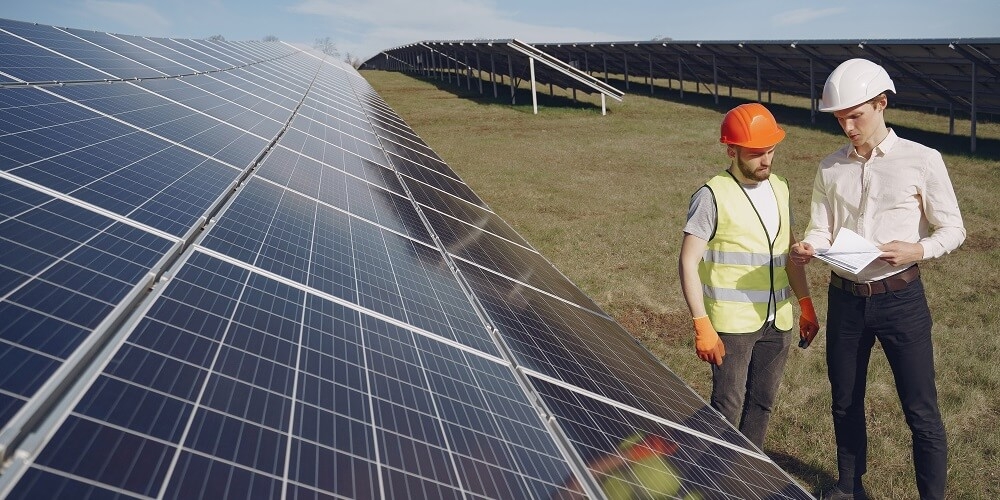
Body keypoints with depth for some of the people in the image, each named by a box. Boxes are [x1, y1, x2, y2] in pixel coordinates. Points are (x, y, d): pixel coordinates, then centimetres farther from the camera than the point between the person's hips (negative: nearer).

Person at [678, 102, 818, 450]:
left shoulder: (779, 189, 9)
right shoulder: (713, 197, -11)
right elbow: (688, 263, -13)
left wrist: (806, 306, 14)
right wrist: (702, 326, -17)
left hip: (777, 321, 6)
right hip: (732, 323, -6)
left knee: (762, 403, 14)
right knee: (729, 407, 0)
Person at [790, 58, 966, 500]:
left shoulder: (922, 161, -6)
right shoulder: (830, 168, 4)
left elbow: (953, 229, -2)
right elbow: (821, 230, 4)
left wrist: (918, 251, -21)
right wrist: (807, 249, -18)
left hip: (900, 297, -3)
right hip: (845, 298, 4)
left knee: (921, 411, 3)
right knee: (845, 401, 17)